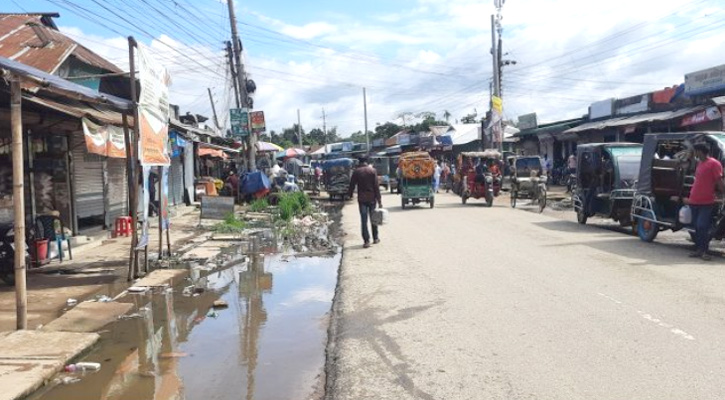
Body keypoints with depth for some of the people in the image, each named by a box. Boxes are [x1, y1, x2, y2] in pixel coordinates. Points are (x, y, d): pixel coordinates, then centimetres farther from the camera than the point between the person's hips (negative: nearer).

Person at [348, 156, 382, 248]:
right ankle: (375, 238, 22)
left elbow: (352, 185, 0)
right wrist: (379, 200, -3)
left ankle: (366, 241, -5)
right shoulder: (372, 170, -3)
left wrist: (350, 195, 14)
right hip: (372, 198, 1)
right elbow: (376, 186, -5)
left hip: (361, 199, 0)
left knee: (364, 220, 0)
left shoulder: (356, 172, -2)